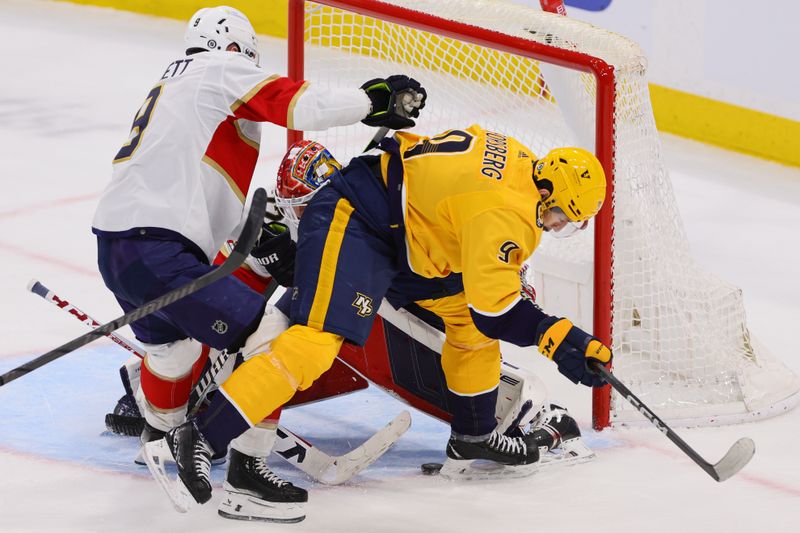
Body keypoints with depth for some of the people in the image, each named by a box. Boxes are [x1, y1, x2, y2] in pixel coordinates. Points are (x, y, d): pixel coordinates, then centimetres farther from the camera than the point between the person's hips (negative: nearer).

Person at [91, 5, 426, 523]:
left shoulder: (172, 83, 29)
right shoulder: (222, 68, 2)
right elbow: (291, 104, -14)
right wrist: (369, 101, -6)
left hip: (113, 244, 10)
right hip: (158, 250, -10)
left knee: (174, 343, 35)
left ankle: (159, 437, 58)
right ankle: (245, 473, -8)